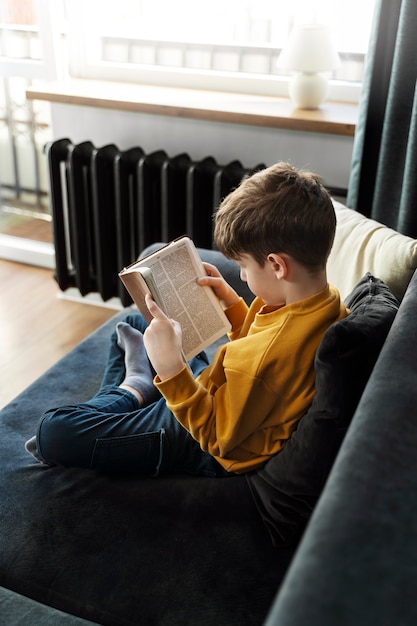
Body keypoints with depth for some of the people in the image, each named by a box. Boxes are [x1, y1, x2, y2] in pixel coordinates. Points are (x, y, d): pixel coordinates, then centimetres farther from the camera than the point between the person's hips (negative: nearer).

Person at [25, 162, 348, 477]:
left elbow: (217, 435, -27)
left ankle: (136, 389, 4)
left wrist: (170, 367, -37)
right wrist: (231, 302, 1)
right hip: (217, 391, 9)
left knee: (53, 433, -17)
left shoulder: (273, 353, -40)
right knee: (132, 325, 24)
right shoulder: (326, 299, -11)